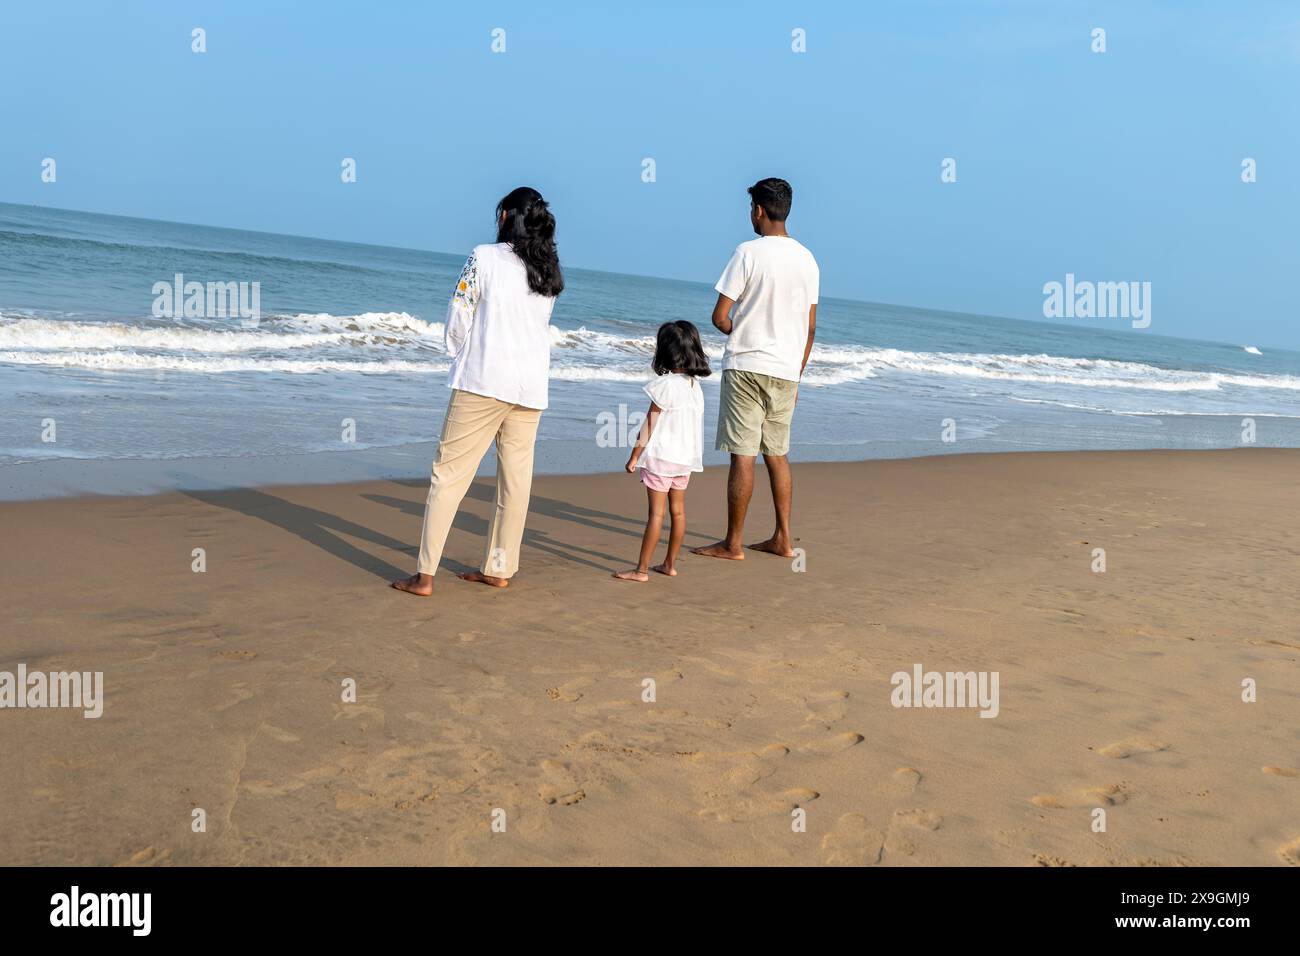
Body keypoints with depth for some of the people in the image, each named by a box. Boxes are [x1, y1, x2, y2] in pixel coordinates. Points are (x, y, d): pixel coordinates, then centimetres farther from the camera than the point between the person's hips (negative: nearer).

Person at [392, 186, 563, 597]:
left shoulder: (485, 258, -6)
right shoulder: (549, 272, 10)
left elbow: (458, 320, -3)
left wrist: (459, 358, 14)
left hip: (483, 381, -5)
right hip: (532, 386, 5)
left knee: (449, 473, -1)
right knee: (516, 478, 10)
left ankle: (425, 575, -3)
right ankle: (497, 569, 18)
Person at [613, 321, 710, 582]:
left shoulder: (665, 385, -15)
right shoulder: (696, 386, 6)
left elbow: (650, 424, -12)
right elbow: (694, 425, 11)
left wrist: (635, 455, -5)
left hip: (661, 456, -7)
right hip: (686, 458, 7)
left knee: (656, 512, -6)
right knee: (678, 511, 12)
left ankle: (642, 569, -2)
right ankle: (670, 564, 21)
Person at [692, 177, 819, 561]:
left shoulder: (749, 252, -10)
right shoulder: (807, 259, 8)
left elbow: (720, 318, -12)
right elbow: (810, 326, 11)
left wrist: (742, 334, 9)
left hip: (746, 366, -6)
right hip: (786, 370, 6)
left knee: (742, 455, -2)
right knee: (777, 453, 15)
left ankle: (732, 544, 4)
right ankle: (783, 539, 18)